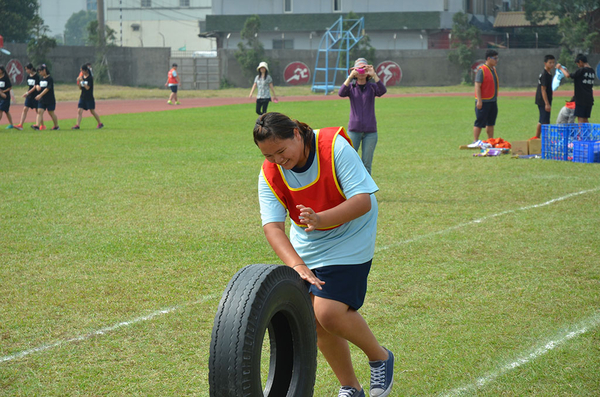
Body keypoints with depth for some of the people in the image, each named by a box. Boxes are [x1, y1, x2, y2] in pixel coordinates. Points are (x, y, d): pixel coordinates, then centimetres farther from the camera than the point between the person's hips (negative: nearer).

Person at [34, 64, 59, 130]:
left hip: (50, 100, -6)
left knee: (51, 113, 5)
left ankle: (56, 126, 21)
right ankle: (37, 126, -18)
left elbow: (47, 89, -21)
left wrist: (40, 95, -29)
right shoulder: (41, 78, 10)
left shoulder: (50, 79, -12)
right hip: (42, 100, 6)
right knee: (40, 111, -8)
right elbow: (38, 85, 26)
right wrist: (38, 87, 1)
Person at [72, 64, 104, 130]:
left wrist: (82, 81, -22)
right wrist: (79, 82, -6)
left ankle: (100, 123, 20)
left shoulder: (90, 78, -12)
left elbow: (87, 87, -20)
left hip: (89, 98, -6)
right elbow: (80, 88, 11)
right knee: (79, 110, -7)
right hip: (82, 97, 6)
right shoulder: (82, 77, 8)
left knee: (92, 111, 4)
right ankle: (77, 125, -10)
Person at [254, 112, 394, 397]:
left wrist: (321, 220, -45)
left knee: (329, 312, -20)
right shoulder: (269, 174, -14)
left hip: (349, 242, -5)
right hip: (306, 249, 5)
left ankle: (379, 357, 7)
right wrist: (296, 264, -42)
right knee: (314, 320, 3)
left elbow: (363, 200, -29)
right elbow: (272, 226, -24)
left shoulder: (335, 146, -26)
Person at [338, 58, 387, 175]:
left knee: (366, 164, 3)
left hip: (370, 131, 0)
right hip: (354, 129, 0)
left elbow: (383, 91, -18)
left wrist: (374, 75, -27)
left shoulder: (372, 87, 4)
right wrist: (350, 76, -24)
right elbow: (341, 93, -18)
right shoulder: (350, 86, 4)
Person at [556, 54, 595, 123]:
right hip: (589, 99, 7)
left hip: (581, 99, -7)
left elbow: (568, 75, -15)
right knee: (585, 119, 11)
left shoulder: (582, 70, -14)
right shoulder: (592, 72, 11)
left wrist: (561, 68, 4)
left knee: (580, 118, -5)